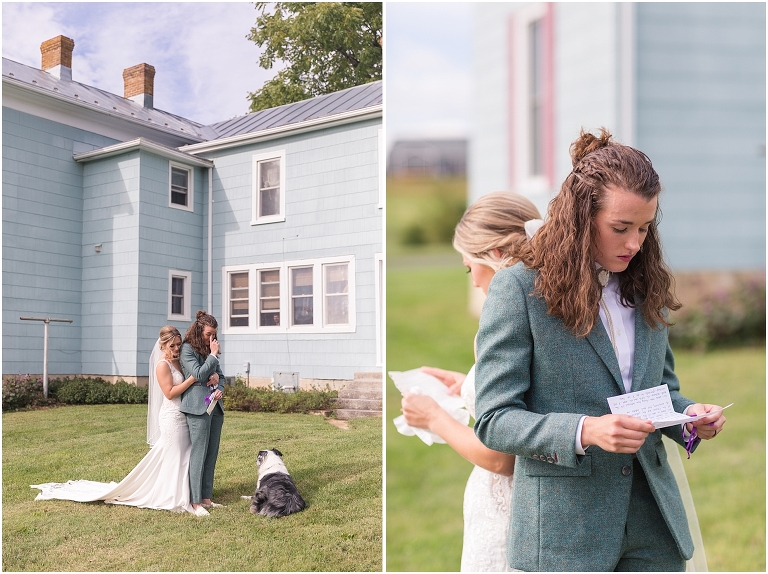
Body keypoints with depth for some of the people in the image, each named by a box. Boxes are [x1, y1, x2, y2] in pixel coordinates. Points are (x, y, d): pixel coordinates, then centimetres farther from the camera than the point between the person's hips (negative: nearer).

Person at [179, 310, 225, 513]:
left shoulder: (209, 349, 16)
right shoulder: (188, 349, -6)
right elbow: (198, 374, -15)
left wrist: (220, 389, 1)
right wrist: (213, 355, -9)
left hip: (215, 407, 8)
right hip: (197, 408, -8)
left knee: (211, 454, 9)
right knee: (198, 455, -6)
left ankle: (206, 497, 16)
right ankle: (195, 502, 0)